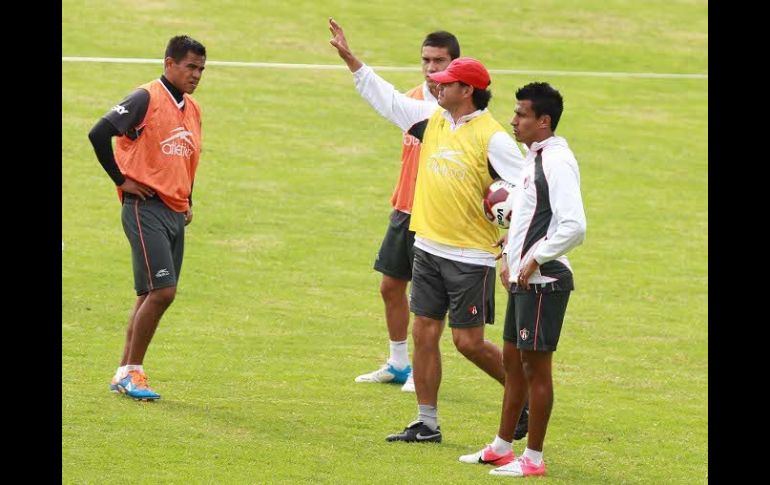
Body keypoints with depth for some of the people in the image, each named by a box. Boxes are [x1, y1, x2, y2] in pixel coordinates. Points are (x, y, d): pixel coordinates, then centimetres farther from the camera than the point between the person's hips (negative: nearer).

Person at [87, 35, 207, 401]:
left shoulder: (192, 109, 15)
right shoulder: (146, 100, -10)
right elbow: (99, 134, -18)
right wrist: (121, 180, -12)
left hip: (175, 215, 8)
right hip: (146, 208, -8)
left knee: (151, 296, 8)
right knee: (161, 290, -15)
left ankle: (125, 374, 14)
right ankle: (131, 371, -6)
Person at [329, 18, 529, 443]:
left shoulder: (491, 137, -14)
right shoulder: (432, 119, 6)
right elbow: (383, 97, 13)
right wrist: (349, 57, 12)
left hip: (471, 256, -7)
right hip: (428, 248, 7)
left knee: (469, 342, -4)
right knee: (424, 334, 6)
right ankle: (426, 424, 13)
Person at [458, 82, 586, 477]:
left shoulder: (557, 163, -18)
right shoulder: (534, 158, 12)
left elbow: (573, 227, -25)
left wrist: (535, 260, -19)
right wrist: (509, 257, 17)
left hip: (543, 282, -10)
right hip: (523, 281, 10)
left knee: (535, 366, -3)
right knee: (513, 361, 16)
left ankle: (533, 459, 4)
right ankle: (501, 449, 26)